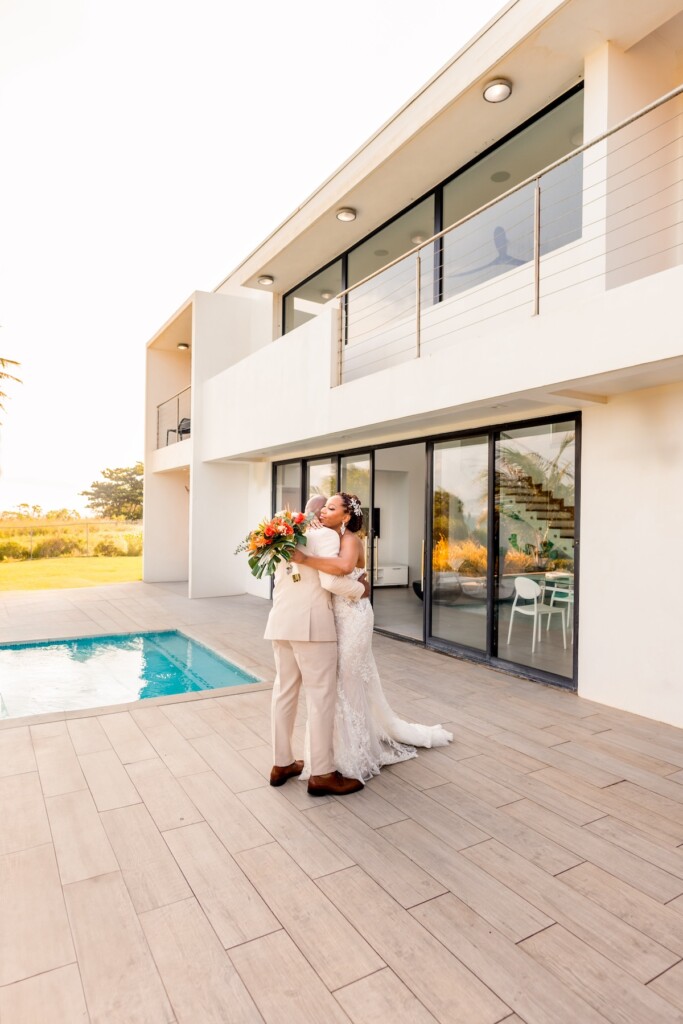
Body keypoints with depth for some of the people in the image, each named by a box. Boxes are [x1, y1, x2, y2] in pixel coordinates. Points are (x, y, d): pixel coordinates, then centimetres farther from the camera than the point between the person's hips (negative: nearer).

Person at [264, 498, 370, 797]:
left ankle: (281, 764, 24)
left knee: (284, 691, 14)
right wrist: (360, 589, -1)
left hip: (280, 621, 8)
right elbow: (331, 580, -16)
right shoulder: (326, 535, -5)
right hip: (311, 622, -8)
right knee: (321, 695, 0)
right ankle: (322, 774, 6)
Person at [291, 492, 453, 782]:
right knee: (352, 683, 18)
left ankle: (355, 757, 19)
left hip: (352, 618, -8)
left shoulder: (350, 540, -17)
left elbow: (344, 566, -38)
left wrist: (304, 558, -37)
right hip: (336, 616, 8)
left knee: (347, 683, 2)